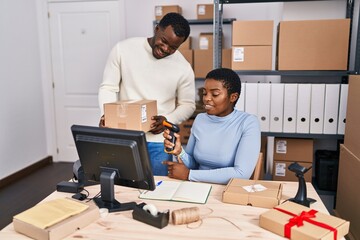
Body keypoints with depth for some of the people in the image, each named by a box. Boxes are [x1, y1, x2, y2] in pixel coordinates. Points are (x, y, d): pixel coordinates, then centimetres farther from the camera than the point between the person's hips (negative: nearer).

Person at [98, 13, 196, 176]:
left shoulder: (183, 68, -6)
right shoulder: (123, 49, -5)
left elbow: (187, 105, 4)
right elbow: (108, 88, -1)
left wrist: (168, 120, -14)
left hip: (159, 140, 0)